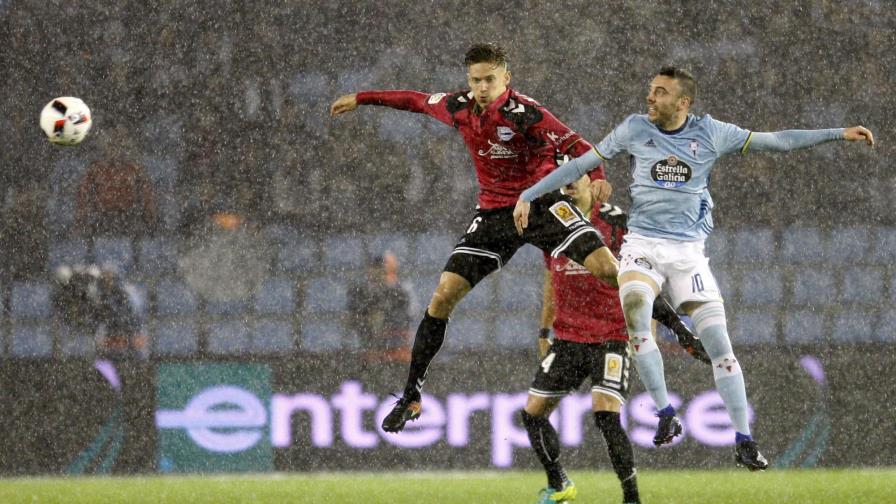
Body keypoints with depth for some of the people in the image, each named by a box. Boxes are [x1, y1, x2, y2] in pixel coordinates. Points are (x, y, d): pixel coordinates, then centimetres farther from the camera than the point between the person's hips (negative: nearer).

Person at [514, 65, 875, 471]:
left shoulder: (710, 133, -1)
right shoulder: (635, 129, 1)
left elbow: (774, 141, 3)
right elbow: (581, 164, 7)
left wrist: (839, 134, 0)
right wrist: (529, 195, 5)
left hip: (688, 251, 0)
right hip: (642, 246, 0)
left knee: (718, 342, -9)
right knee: (634, 311, -29)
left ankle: (743, 441, -3)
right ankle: (666, 414, -17)